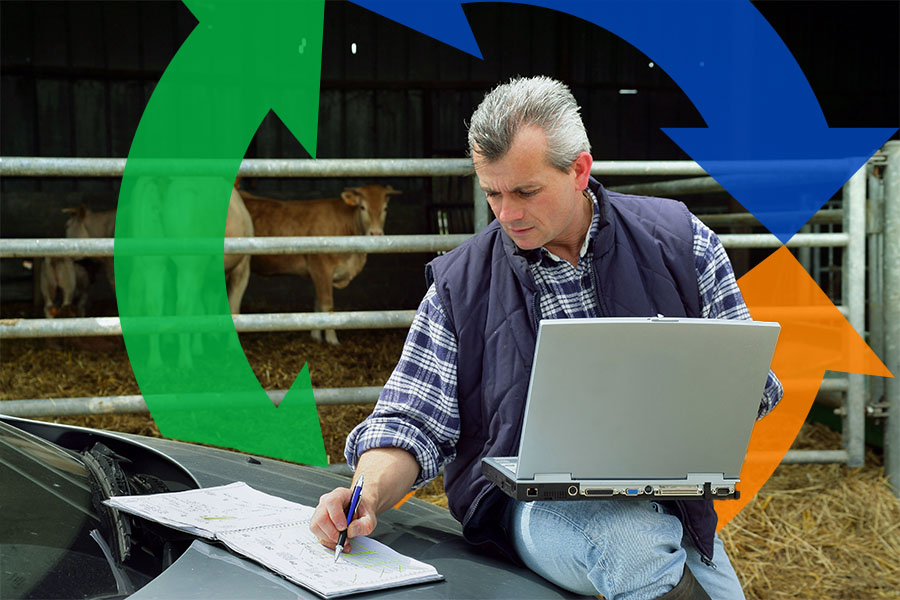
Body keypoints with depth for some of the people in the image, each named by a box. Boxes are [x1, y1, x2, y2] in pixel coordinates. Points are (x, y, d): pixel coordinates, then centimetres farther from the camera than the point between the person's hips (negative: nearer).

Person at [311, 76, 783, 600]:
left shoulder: (680, 241, 4)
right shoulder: (459, 285, 3)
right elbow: (413, 419, 2)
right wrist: (369, 496, -18)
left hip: (666, 499, 2)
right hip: (532, 507, -2)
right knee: (636, 542, -34)